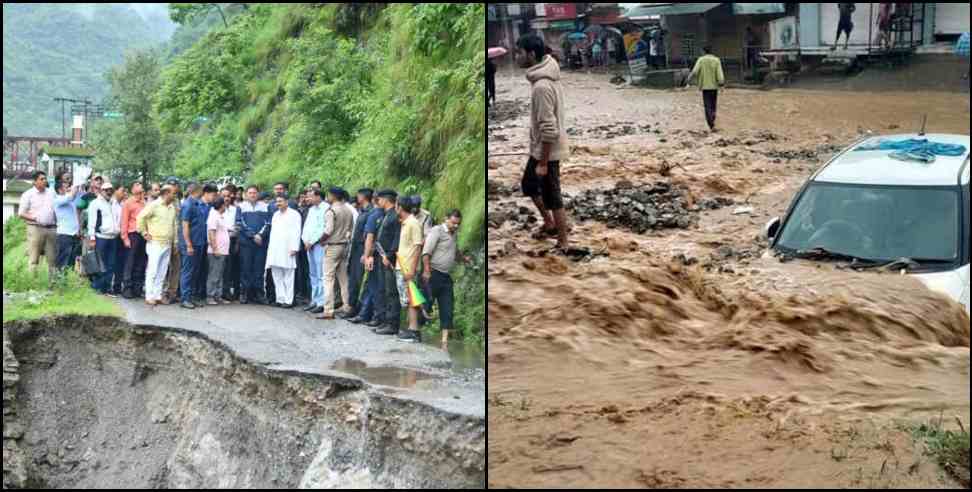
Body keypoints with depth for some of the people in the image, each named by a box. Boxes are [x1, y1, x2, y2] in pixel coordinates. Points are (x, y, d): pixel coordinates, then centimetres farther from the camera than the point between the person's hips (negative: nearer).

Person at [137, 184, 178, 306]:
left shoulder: (172, 207, 12)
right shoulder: (154, 205, -8)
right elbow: (140, 217, -10)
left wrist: (174, 241, 15)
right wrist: (144, 233, -8)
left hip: (168, 244, 6)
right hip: (155, 243, -6)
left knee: (162, 272, 8)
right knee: (152, 271, -5)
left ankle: (158, 295, 14)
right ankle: (149, 297, -1)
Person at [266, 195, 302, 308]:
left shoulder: (294, 214, 0)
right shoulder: (276, 215, 21)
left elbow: (296, 232, -6)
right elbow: (272, 231, 21)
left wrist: (294, 248, -13)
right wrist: (270, 247, 13)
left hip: (287, 250, -7)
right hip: (275, 250, 7)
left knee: (288, 277, -5)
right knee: (277, 276, 5)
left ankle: (288, 300, -4)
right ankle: (280, 299, 9)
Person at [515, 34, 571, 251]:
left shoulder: (541, 86, -28)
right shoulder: (546, 77, 3)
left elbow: (549, 129, -28)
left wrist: (543, 162, -21)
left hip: (547, 151, -10)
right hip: (539, 148, 10)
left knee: (552, 197, 4)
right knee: (529, 184, 25)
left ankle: (562, 244, 17)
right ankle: (550, 224, 39)